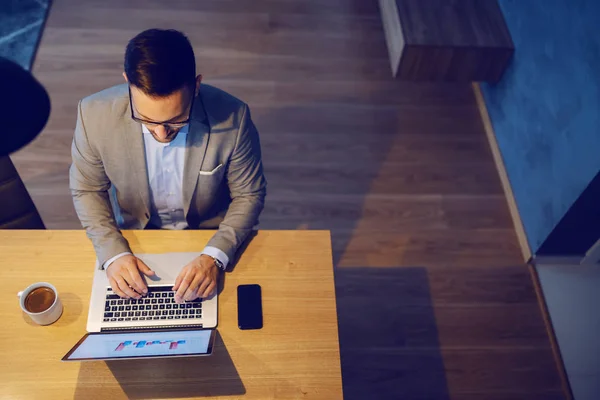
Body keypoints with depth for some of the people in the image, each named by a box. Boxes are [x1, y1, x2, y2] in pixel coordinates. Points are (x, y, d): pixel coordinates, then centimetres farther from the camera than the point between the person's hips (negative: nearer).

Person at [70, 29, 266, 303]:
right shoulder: (95, 115, -22)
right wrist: (113, 252, -19)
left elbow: (249, 195, -12)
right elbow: (86, 190, -5)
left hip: (209, 238, 1)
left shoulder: (232, 118, -26)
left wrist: (214, 256, -25)